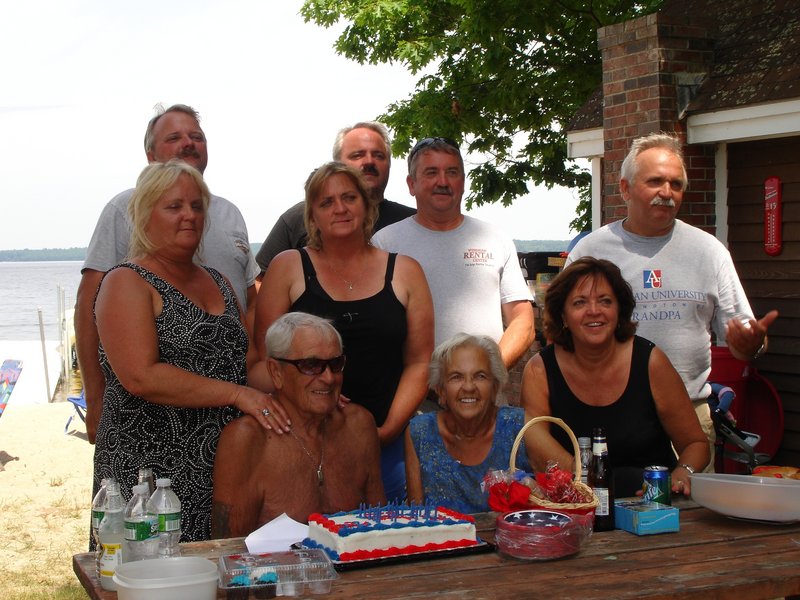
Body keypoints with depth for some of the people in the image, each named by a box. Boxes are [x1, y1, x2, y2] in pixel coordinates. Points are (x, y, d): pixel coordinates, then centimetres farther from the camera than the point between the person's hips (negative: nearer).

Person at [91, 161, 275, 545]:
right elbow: (142, 377, -17)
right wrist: (235, 394, -19)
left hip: (224, 465, 6)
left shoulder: (217, 281, 17)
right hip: (152, 467, -6)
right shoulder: (126, 283, -5)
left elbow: (249, 359, 21)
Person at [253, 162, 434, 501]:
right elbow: (264, 359, 0)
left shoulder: (405, 272, 9)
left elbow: (419, 362, 6)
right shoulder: (288, 268, 5)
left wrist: (389, 428, -6)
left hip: (385, 444, 2)